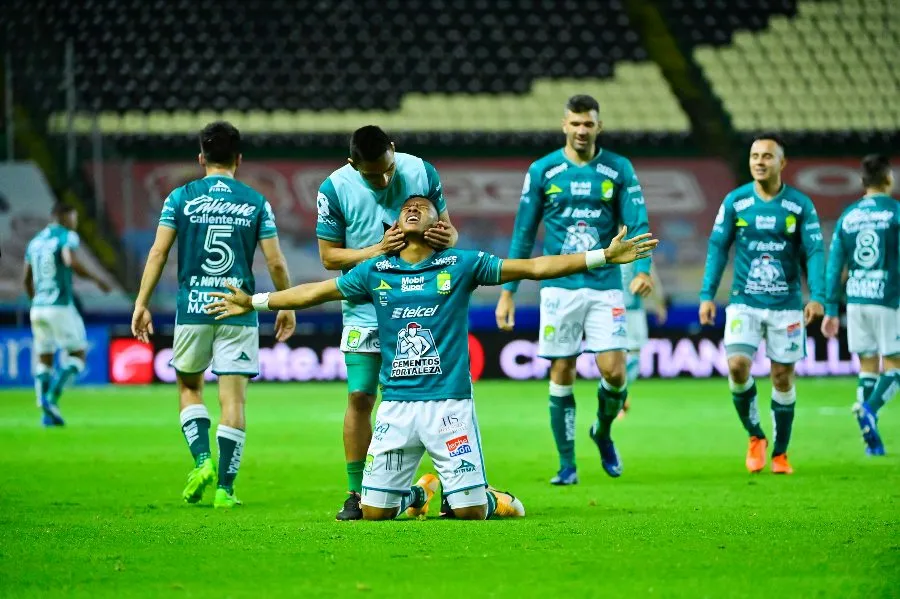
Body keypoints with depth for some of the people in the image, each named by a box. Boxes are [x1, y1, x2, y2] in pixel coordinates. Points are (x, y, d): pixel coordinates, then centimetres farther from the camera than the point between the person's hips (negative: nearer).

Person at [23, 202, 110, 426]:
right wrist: (96, 279, -15)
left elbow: (27, 280, 19)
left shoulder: (35, 241, 16)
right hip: (60, 306, -7)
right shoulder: (67, 236, -6)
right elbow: (71, 262, -25)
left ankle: (46, 412, 3)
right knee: (77, 355, 3)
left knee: (44, 359, 11)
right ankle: (52, 398, -13)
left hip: (38, 307, 7)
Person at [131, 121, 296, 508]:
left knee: (189, 385, 19)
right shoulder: (255, 202, 3)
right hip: (238, 312, 0)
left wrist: (141, 303, 3)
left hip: (193, 308, 0)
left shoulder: (180, 198, 2)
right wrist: (287, 306, 16)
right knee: (233, 398, 1)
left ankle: (202, 460, -1)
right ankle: (224, 487, -2)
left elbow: (158, 253, -2)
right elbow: (276, 263, 3)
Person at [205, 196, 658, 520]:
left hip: (450, 405, -2)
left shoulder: (461, 265, 3)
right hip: (396, 407, 2)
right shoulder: (375, 272, 9)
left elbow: (533, 267, 1)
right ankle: (419, 493, 32)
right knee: (374, 511, 0)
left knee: (470, 510, -8)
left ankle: (493, 499, 28)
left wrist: (605, 256, -4)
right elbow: (315, 292, 19)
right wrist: (254, 302, 21)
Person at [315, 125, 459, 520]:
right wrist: (377, 250, -21)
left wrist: (447, 238, -21)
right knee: (360, 397, -4)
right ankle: (356, 494, 6)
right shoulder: (334, 189, -10)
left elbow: (447, 227, 4)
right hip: (365, 312, -1)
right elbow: (329, 255, -6)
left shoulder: (422, 172, -6)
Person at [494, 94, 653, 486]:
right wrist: (507, 291, 4)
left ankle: (603, 432, 22)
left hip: (605, 286, 0)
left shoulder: (619, 170, 3)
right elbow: (524, 233, 7)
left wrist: (642, 270, -21)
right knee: (561, 373, 1)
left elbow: (637, 223, -3)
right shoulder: (542, 171, 4)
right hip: (558, 287, 0)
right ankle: (567, 464, 11)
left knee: (614, 371, -9)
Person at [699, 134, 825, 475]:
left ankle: (780, 453, 18)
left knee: (783, 376, 3)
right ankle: (755, 437, 5)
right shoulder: (735, 201, 1)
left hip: (786, 304, 0)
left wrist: (817, 296, -14)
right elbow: (718, 248, 5)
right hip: (744, 302, 0)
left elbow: (814, 252, -1)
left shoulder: (800, 205, -1)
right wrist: (707, 295, -1)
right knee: (737, 364, -17)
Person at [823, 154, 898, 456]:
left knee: (868, 367, 11)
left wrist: (831, 311, 14)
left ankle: (873, 441, 5)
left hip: (855, 300, 5)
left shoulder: (847, 216, 9)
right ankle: (869, 408, -24)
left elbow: (834, 266, 9)